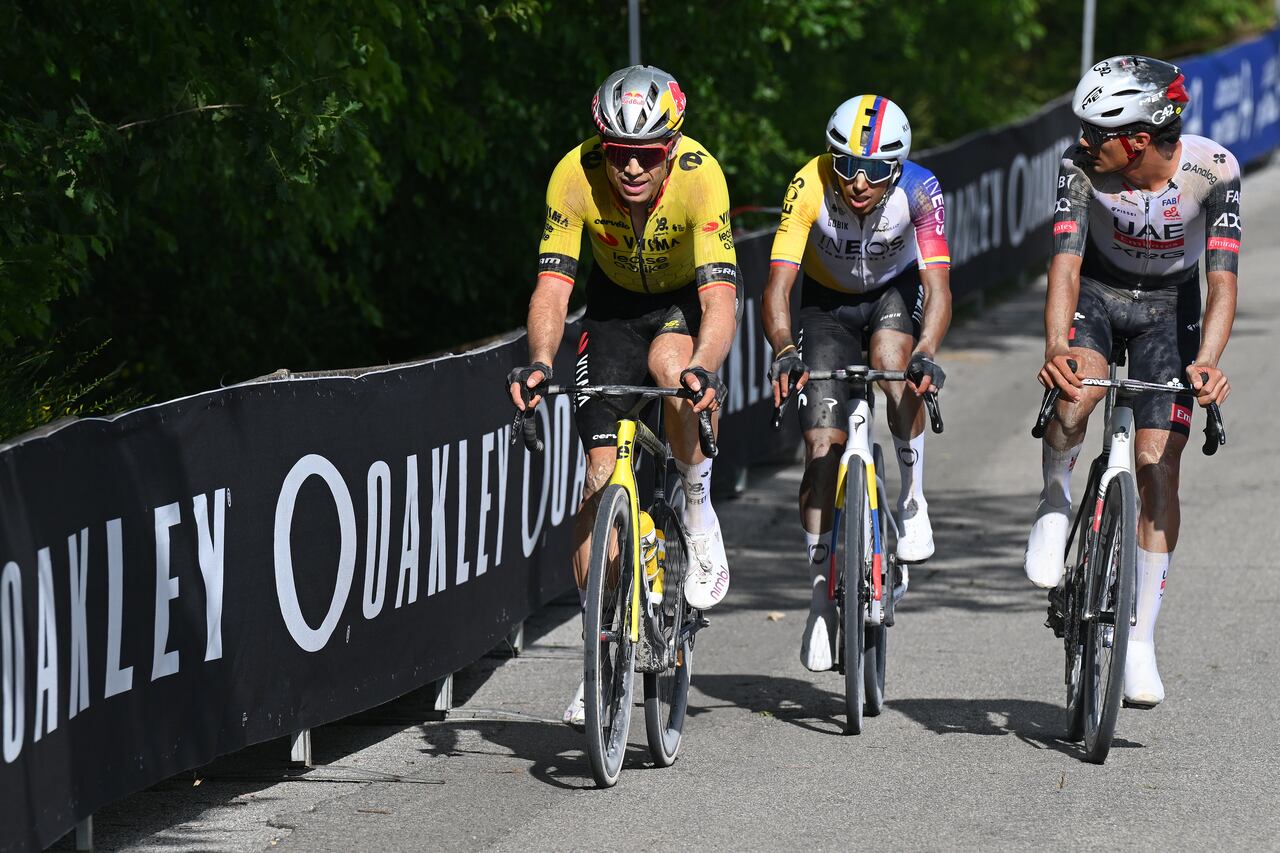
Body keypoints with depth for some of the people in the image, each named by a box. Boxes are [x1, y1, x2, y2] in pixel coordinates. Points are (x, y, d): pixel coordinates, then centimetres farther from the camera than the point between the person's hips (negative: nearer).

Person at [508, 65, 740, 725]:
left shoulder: (699, 175, -34)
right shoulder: (575, 175, -28)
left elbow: (720, 298, -40)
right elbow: (552, 286, -30)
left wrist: (703, 370, -58)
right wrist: (539, 363, -48)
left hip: (688, 299, -2)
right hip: (618, 302, 2)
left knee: (670, 364, -37)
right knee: (601, 472, -7)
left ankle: (699, 514, -11)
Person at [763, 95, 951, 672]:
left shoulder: (919, 190, -30)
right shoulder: (810, 188, -31)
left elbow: (937, 287, -36)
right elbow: (778, 284, -35)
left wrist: (926, 353, -54)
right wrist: (784, 349, -54)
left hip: (896, 292, -1)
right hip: (828, 303, 1)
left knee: (891, 361, -34)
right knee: (822, 445, -10)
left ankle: (912, 497, -12)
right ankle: (822, 595, 0)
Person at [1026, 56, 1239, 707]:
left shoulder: (1213, 170, -29)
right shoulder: (1080, 167, -27)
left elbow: (1223, 281, -32)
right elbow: (1065, 264, -33)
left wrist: (1206, 362, -49)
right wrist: (1055, 348, -51)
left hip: (1169, 305, 0)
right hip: (1096, 292, 0)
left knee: (1158, 465, -10)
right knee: (1074, 397, -33)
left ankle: (1141, 640, -1)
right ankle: (1056, 502, 0)